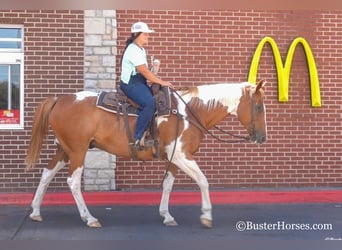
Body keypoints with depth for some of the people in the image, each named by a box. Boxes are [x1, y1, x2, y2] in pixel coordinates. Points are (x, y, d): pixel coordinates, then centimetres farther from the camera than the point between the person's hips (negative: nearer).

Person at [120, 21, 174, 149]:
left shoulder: (141, 50, 18)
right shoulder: (133, 50, -15)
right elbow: (145, 72, -19)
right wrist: (162, 82, -15)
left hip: (140, 82, 11)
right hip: (130, 84, -11)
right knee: (149, 103, -30)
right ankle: (138, 138, -27)